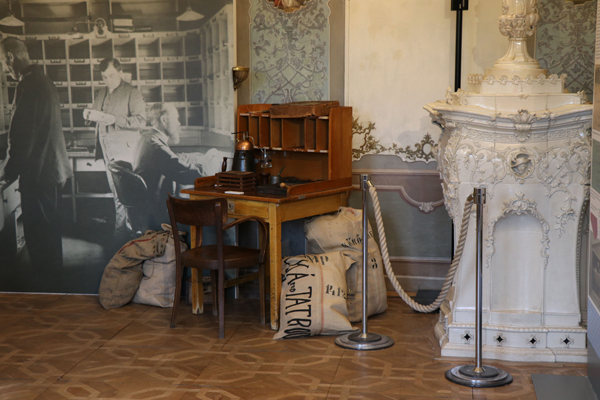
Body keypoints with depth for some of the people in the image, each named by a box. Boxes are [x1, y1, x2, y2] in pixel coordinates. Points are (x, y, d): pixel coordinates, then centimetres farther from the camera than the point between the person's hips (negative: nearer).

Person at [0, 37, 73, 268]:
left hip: (38, 172, -10)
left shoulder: (28, 85, -17)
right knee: (50, 228, 19)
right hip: (53, 169, 10)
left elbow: (22, 135, -20)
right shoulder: (44, 80, 15)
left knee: (38, 234, -4)